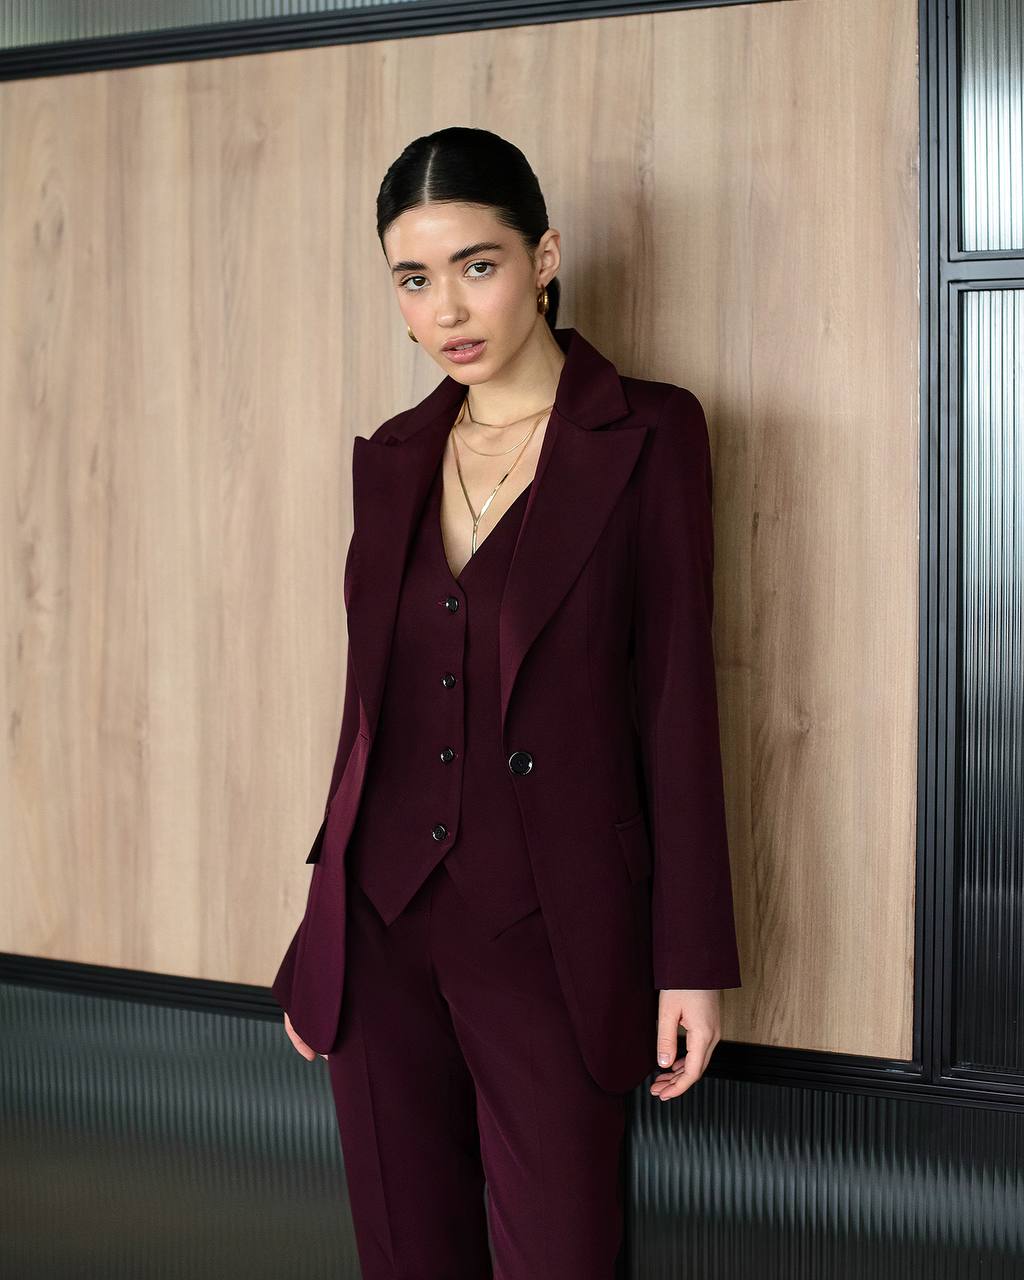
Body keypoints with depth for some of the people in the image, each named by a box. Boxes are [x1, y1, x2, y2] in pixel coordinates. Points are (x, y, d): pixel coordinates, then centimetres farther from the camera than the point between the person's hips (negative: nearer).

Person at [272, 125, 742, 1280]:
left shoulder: (647, 435, -4)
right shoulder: (392, 455, 9)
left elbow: (676, 699, -6)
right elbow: (372, 695, 14)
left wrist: (692, 961, -8)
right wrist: (321, 928, 15)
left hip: (553, 928, -4)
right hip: (382, 925, 4)